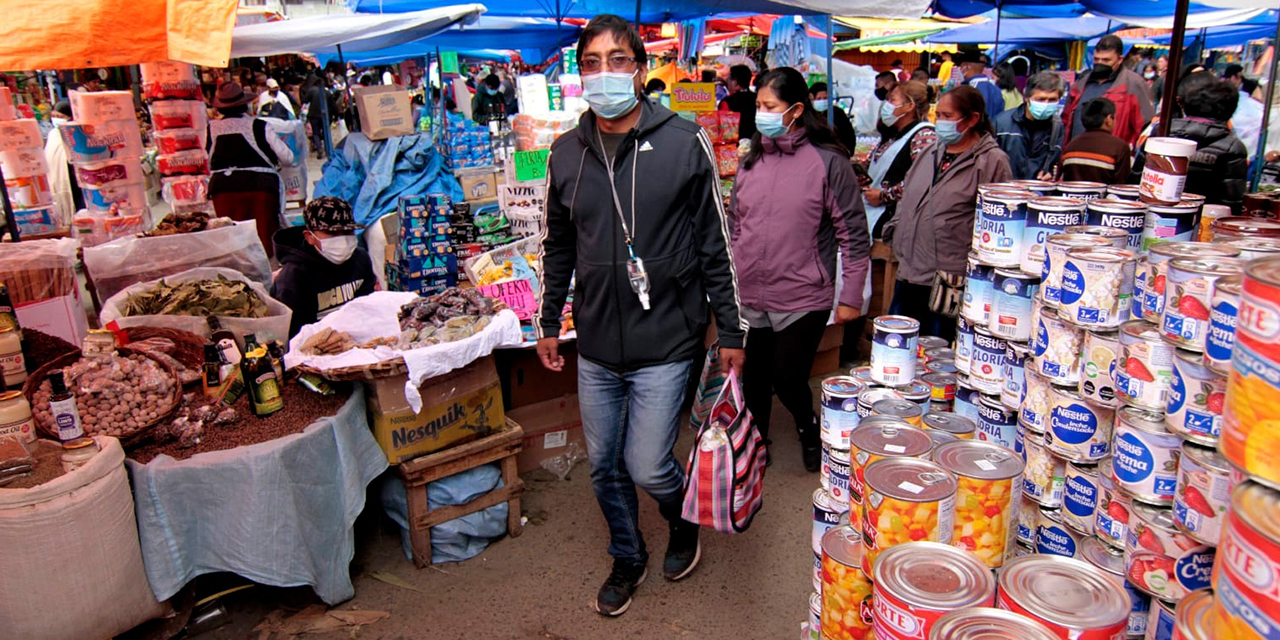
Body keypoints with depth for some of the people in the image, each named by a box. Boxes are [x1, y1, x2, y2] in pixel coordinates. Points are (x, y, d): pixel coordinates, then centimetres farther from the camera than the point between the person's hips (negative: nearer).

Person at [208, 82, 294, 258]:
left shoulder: (211, 128, 5)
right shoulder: (258, 126, -3)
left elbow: (207, 164, 13)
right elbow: (287, 157, -1)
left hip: (222, 188, 3)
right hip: (260, 186, -2)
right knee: (264, 237, 2)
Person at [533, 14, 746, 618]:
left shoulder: (684, 142, -7)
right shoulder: (566, 153, 4)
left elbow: (716, 244, -3)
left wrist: (731, 331, -1)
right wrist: (548, 323, 17)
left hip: (665, 344, -4)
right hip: (595, 347, 4)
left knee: (648, 468, -2)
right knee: (604, 466, 15)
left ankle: (685, 521, 33)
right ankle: (627, 557, 41)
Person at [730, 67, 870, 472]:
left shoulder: (828, 162, -9)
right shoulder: (752, 161, 7)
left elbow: (854, 235, -7)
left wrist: (851, 296, -8)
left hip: (803, 298, -4)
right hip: (749, 298, 5)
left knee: (788, 379, 2)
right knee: (753, 379, 12)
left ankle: (809, 429, 34)